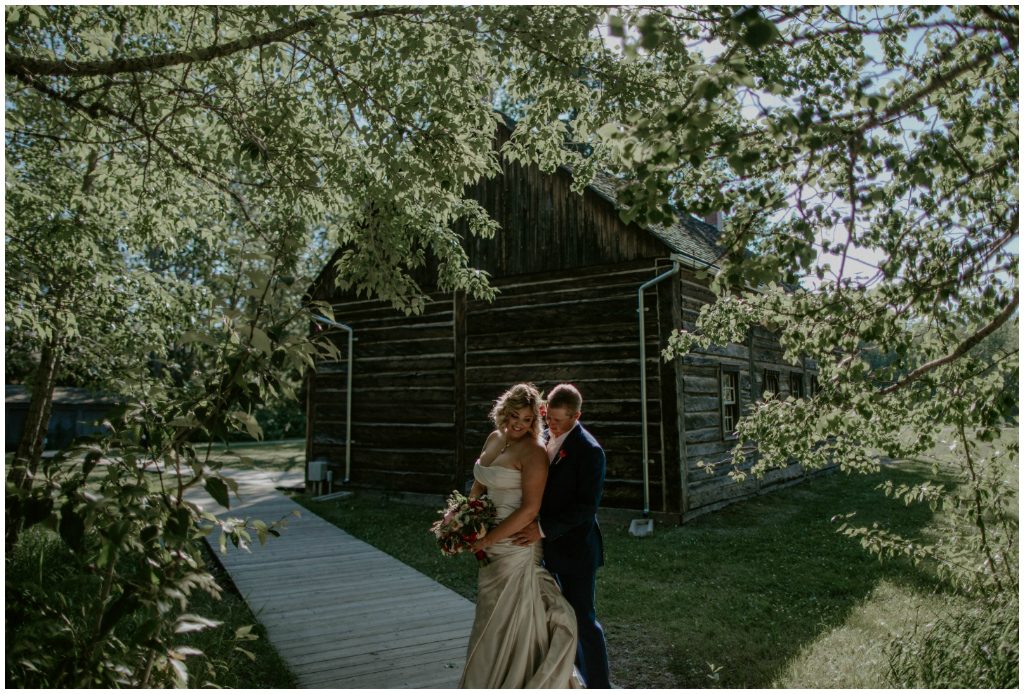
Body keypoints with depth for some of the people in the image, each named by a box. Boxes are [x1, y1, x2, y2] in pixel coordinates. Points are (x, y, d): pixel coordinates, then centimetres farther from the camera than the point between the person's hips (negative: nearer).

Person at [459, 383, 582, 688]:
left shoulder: (533, 452, -18)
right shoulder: (494, 438, 5)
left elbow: (529, 509, -22)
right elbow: (479, 484, 17)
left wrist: (487, 539, -18)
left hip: (515, 546, -8)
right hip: (490, 548, 8)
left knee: (509, 620, 6)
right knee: (492, 617, 20)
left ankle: (513, 684, 26)